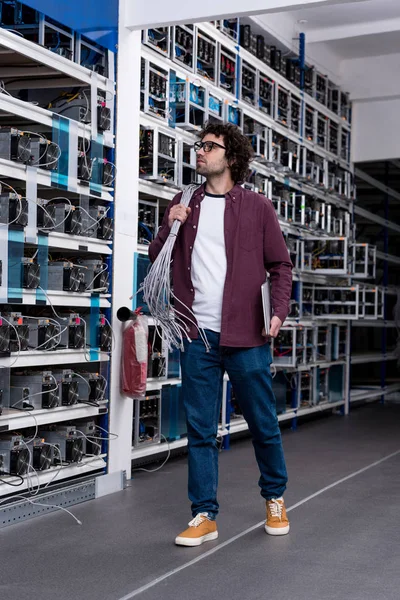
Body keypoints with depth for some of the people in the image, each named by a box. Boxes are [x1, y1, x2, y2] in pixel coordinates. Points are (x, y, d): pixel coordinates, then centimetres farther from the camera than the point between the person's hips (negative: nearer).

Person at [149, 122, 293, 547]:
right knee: (200, 430, 6)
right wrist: (169, 227, -5)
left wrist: (279, 311, -11)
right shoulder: (183, 205, 11)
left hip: (245, 336, -2)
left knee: (263, 424, 9)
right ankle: (204, 515, 16)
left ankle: (275, 499, 31)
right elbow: (157, 260, 13)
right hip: (198, 335, 3)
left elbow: (280, 265, 4)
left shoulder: (256, 207, 3)